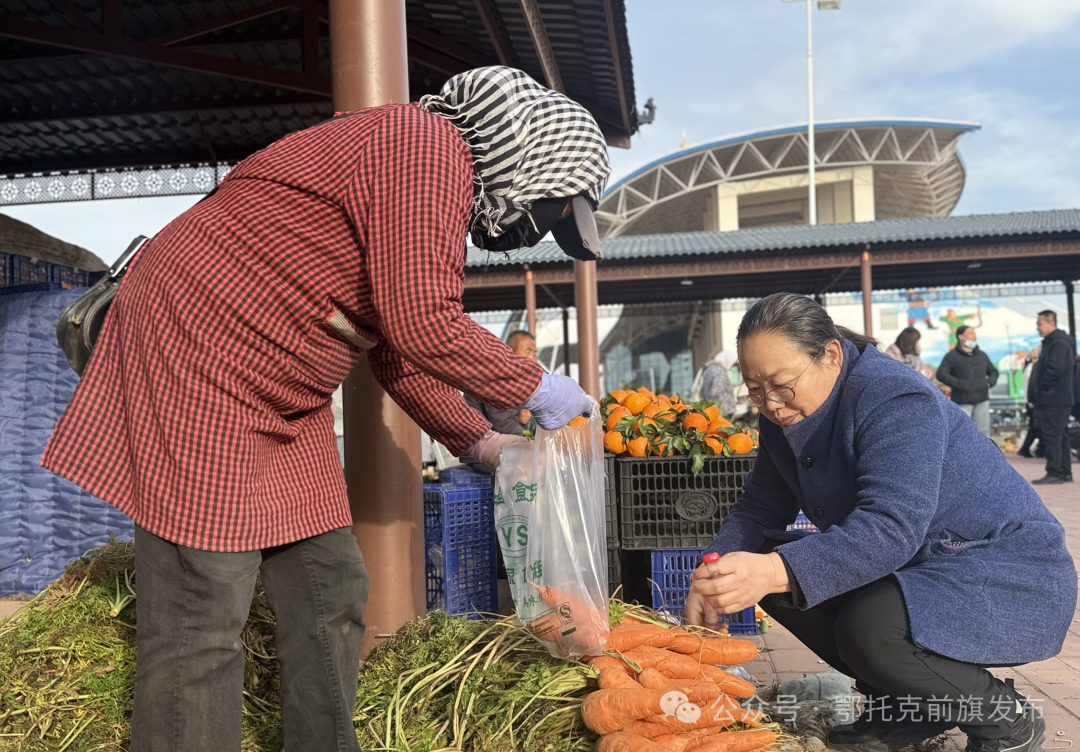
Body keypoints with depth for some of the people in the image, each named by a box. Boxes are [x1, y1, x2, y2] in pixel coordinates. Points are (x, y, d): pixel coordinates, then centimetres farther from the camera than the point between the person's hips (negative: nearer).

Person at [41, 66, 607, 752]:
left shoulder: (442, 193, 16)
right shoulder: (430, 147, -17)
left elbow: (398, 351, 20)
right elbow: (419, 324, -26)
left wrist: (481, 442, 16)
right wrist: (535, 389, -12)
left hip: (283, 403, 10)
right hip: (196, 361, -10)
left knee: (331, 588, 9)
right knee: (204, 615, -8)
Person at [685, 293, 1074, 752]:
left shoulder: (895, 401, -26)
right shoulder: (785, 418, 1)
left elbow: (890, 529, -38)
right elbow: (758, 509, 3)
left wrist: (775, 571, -50)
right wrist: (712, 577, -17)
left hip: (1011, 574, -9)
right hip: (920, 565, 9)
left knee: (869, 628, -34)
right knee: (771, 576, -3)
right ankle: (902, 707, 8)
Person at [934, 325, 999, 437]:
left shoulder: (981, 355, 16)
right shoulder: (952, 356, -2)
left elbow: (993, 371, 27)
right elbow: (941, 374, -11)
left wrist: (990, 382, 6)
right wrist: (959, 384, -19)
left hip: (982, 401, 5)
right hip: (962, 402, -5)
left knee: (983, 432, 7)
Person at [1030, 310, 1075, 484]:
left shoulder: (1059, 343, -14)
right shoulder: (1050, 343, 19)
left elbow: (1056, 368, -26)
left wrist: (1043, 387, -16)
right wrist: (1038, 391, 14)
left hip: (1055, 400, -10)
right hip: (1054, 400, 10)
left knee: (1052, 437, -8)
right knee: (1060, 437, 13)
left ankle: (1054, 473, -6)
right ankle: (1065, 473, 19)